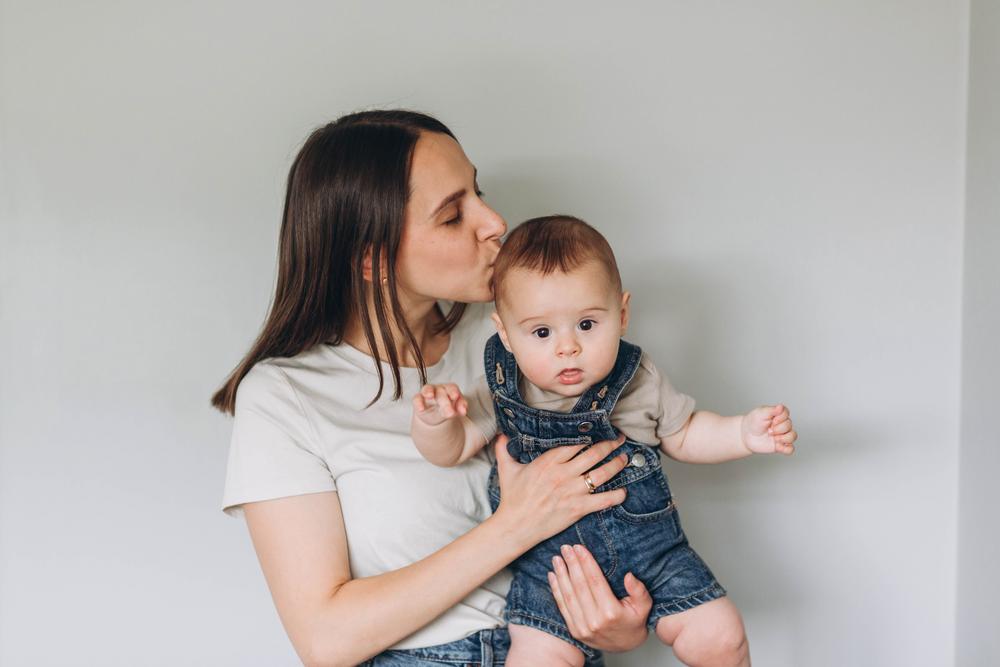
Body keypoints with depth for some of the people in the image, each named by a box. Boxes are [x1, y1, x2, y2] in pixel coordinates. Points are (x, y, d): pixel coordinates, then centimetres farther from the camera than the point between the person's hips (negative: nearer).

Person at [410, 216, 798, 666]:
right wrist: (431, 420, -24)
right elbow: (452, 450, -3)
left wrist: (744, 434, -4)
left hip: (649, 543, 1)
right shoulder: (501, 391, -8)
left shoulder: (639, 382, -5)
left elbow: (682, 435, 10)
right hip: (547, 556, -1)